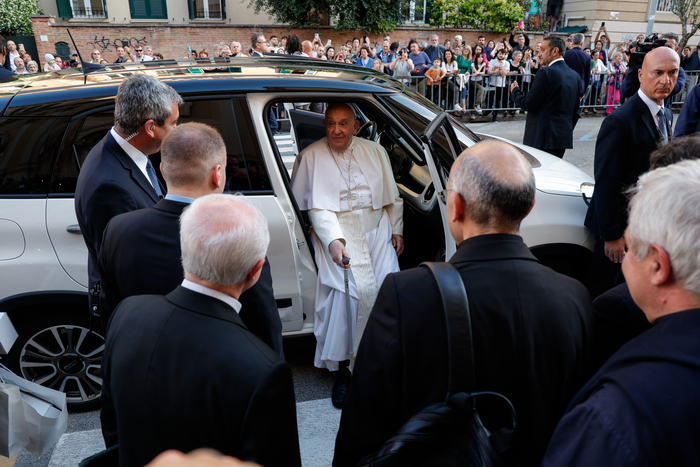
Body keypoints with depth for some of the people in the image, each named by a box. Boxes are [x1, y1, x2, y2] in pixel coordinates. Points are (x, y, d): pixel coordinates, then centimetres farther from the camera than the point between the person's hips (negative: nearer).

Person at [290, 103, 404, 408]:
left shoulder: (375, 151, 9)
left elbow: (391, 196, 17)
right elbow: (317, 207, -11)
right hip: (337, 237, -3)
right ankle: (341, 367, -1)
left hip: (377, 234, 4)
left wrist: (396, 230, 13)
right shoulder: (311, 156, -4)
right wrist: (333, 241, -24)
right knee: (349, 291, -18)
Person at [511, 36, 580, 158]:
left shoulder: (546, 73, -13)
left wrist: (515, 91, 4)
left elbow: (528, 104, -14)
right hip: (564, 137, 8)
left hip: (543, 138, -8)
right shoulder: (575, 76, 12)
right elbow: (575, 109, 17)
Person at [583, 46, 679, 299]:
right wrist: (612, 235, -21)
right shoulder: (620, 121, -23)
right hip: (620, 222, -8)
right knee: (601, 290, 6)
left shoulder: (665, 114, 7)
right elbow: (606, 182, -23)